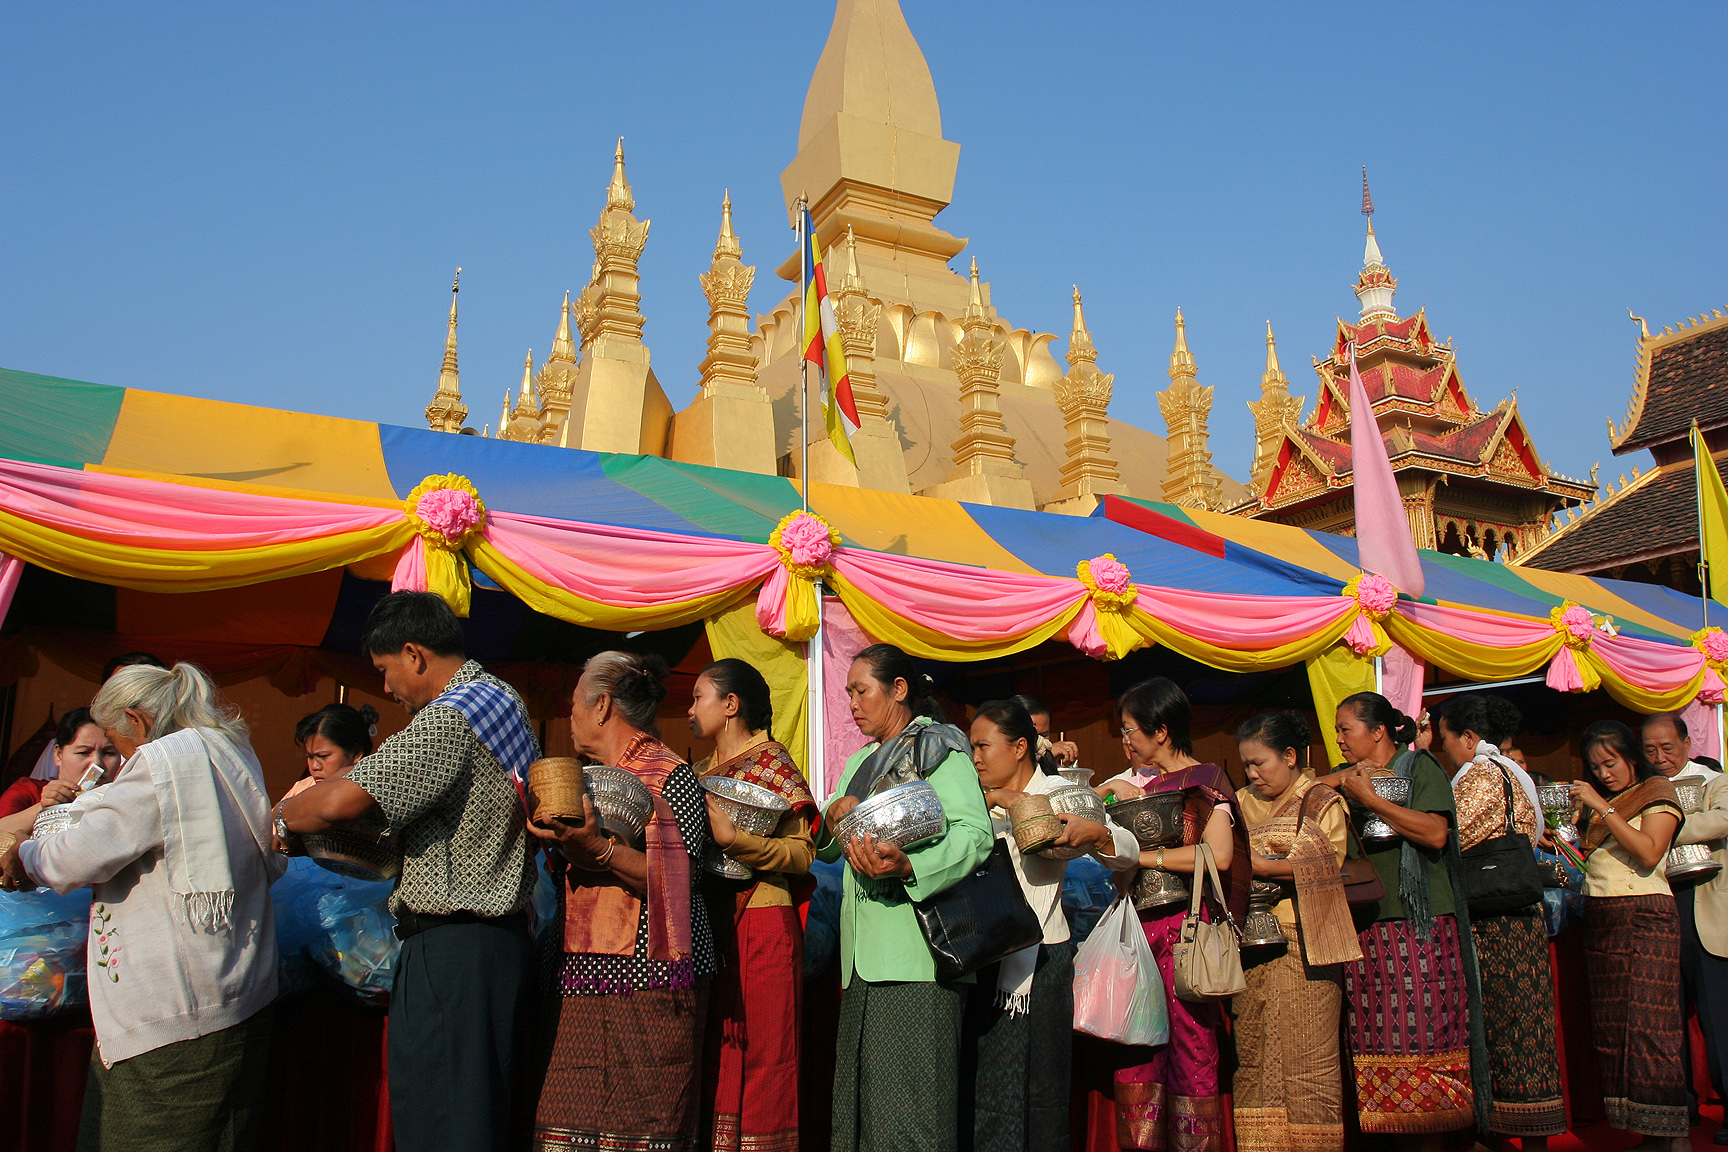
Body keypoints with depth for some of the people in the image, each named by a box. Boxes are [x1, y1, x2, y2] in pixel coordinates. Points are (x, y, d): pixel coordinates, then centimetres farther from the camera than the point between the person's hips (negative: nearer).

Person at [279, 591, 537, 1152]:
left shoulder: (448, 719, -18)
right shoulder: (502, 697, 14)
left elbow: (343, 800, -25)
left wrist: (283, 816, -4)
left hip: (451, 947, -10)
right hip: (501, 932, 10)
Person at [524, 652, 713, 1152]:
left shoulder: (669, 774, -2)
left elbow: (674, 882, -14)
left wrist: (599, 849, -25)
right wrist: (562, 845, 13)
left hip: (645, 979, -7)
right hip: (582, 975, 7)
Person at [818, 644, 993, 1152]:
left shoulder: (937, 748, -1)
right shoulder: (860, 762, 23)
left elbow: (975, 834, -14)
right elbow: (824, 848, 22)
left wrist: (908, 866, -31)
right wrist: (834, 819, -1)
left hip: (917, 954, -7)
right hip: (865, 956, 7)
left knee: (908, 1103, -8)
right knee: (860, 1092, 8)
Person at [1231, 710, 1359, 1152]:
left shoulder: (1322, 803, 4)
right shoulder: (1244, 804, 18)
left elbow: (1326, 867, -8)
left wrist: (1263, 866, -12)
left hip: (1301, 947, -4)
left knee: (1306, 1061, -5)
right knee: (1252, 1060, 3)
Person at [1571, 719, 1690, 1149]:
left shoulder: (1657, 792, 2)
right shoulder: (1598, 800, 20)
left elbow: (1649, 854, -13)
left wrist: (1603, 808, -12)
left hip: (1644, 918, -6)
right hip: (1600, 920, 6)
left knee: (1646, 1026, -12)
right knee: (1612, 1030, 2)